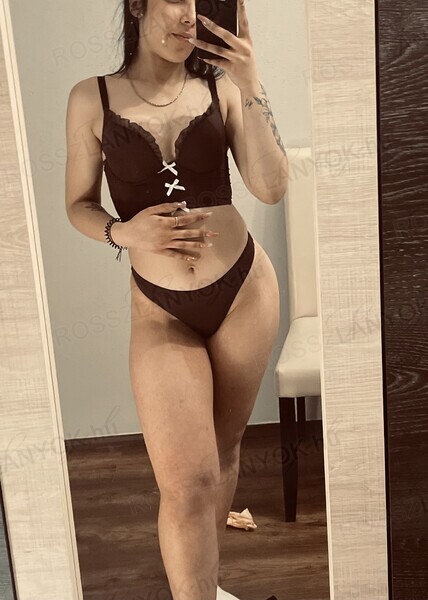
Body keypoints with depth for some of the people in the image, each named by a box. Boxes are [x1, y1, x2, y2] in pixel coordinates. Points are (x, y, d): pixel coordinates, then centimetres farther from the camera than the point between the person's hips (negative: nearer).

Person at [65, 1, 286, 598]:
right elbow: (78, 205, 2)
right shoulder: (93, 98, -4)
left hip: (244, 291, 2)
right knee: (185, 480, -9)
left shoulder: (220, 88, -2)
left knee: (223, 447, 16)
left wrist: (251, 87, -16)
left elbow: (271, 188, -10)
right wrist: (123, 231, -18)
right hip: (161, 312, -1)